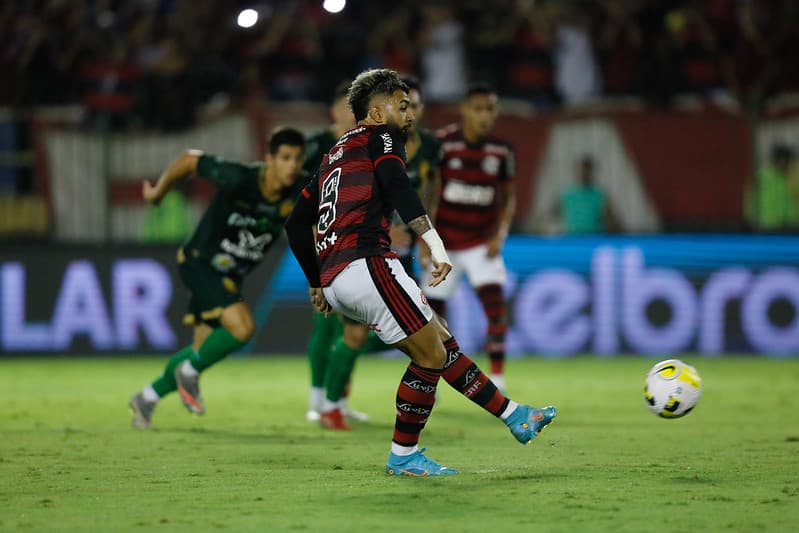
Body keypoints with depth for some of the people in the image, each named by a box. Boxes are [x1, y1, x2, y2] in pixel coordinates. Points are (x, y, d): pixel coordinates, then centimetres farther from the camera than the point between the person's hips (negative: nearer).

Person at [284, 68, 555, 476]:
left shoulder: (334, 156, 30)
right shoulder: (381, 136, 6)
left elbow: (296, 225, 30)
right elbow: (396, 185, -17)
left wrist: (317, 283, 35)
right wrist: (434, 242, -27)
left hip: (334, 280, 9)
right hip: (366, 264, -9)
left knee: (443, 345, 14)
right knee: (431, 354, -3)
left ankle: (514, 416, 16)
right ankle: (403, 456, 2)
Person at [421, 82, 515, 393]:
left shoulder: (502, 152, -2)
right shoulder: (443, 143, -11)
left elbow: (508, 197, 9)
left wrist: (500, 234, -5)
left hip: (481, 242, 1)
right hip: (444, 241, -1)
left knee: (494, 302, -16)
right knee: (433, 311, 2)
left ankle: (498, 377, -13)